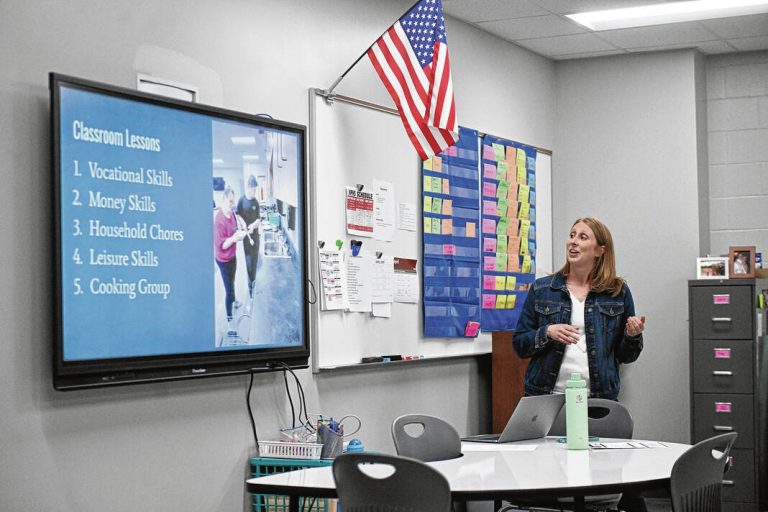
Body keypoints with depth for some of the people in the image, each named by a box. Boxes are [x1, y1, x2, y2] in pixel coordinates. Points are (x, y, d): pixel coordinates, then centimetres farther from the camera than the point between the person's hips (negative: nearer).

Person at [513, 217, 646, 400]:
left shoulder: (618, 292, 3)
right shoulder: (541, 289, 3)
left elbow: (625, 356, 8)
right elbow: (519, 344, 3)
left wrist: (633, 336, -12)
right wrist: (547, 333, -14)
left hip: (599, 397, 0)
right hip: (546, 395, 0)